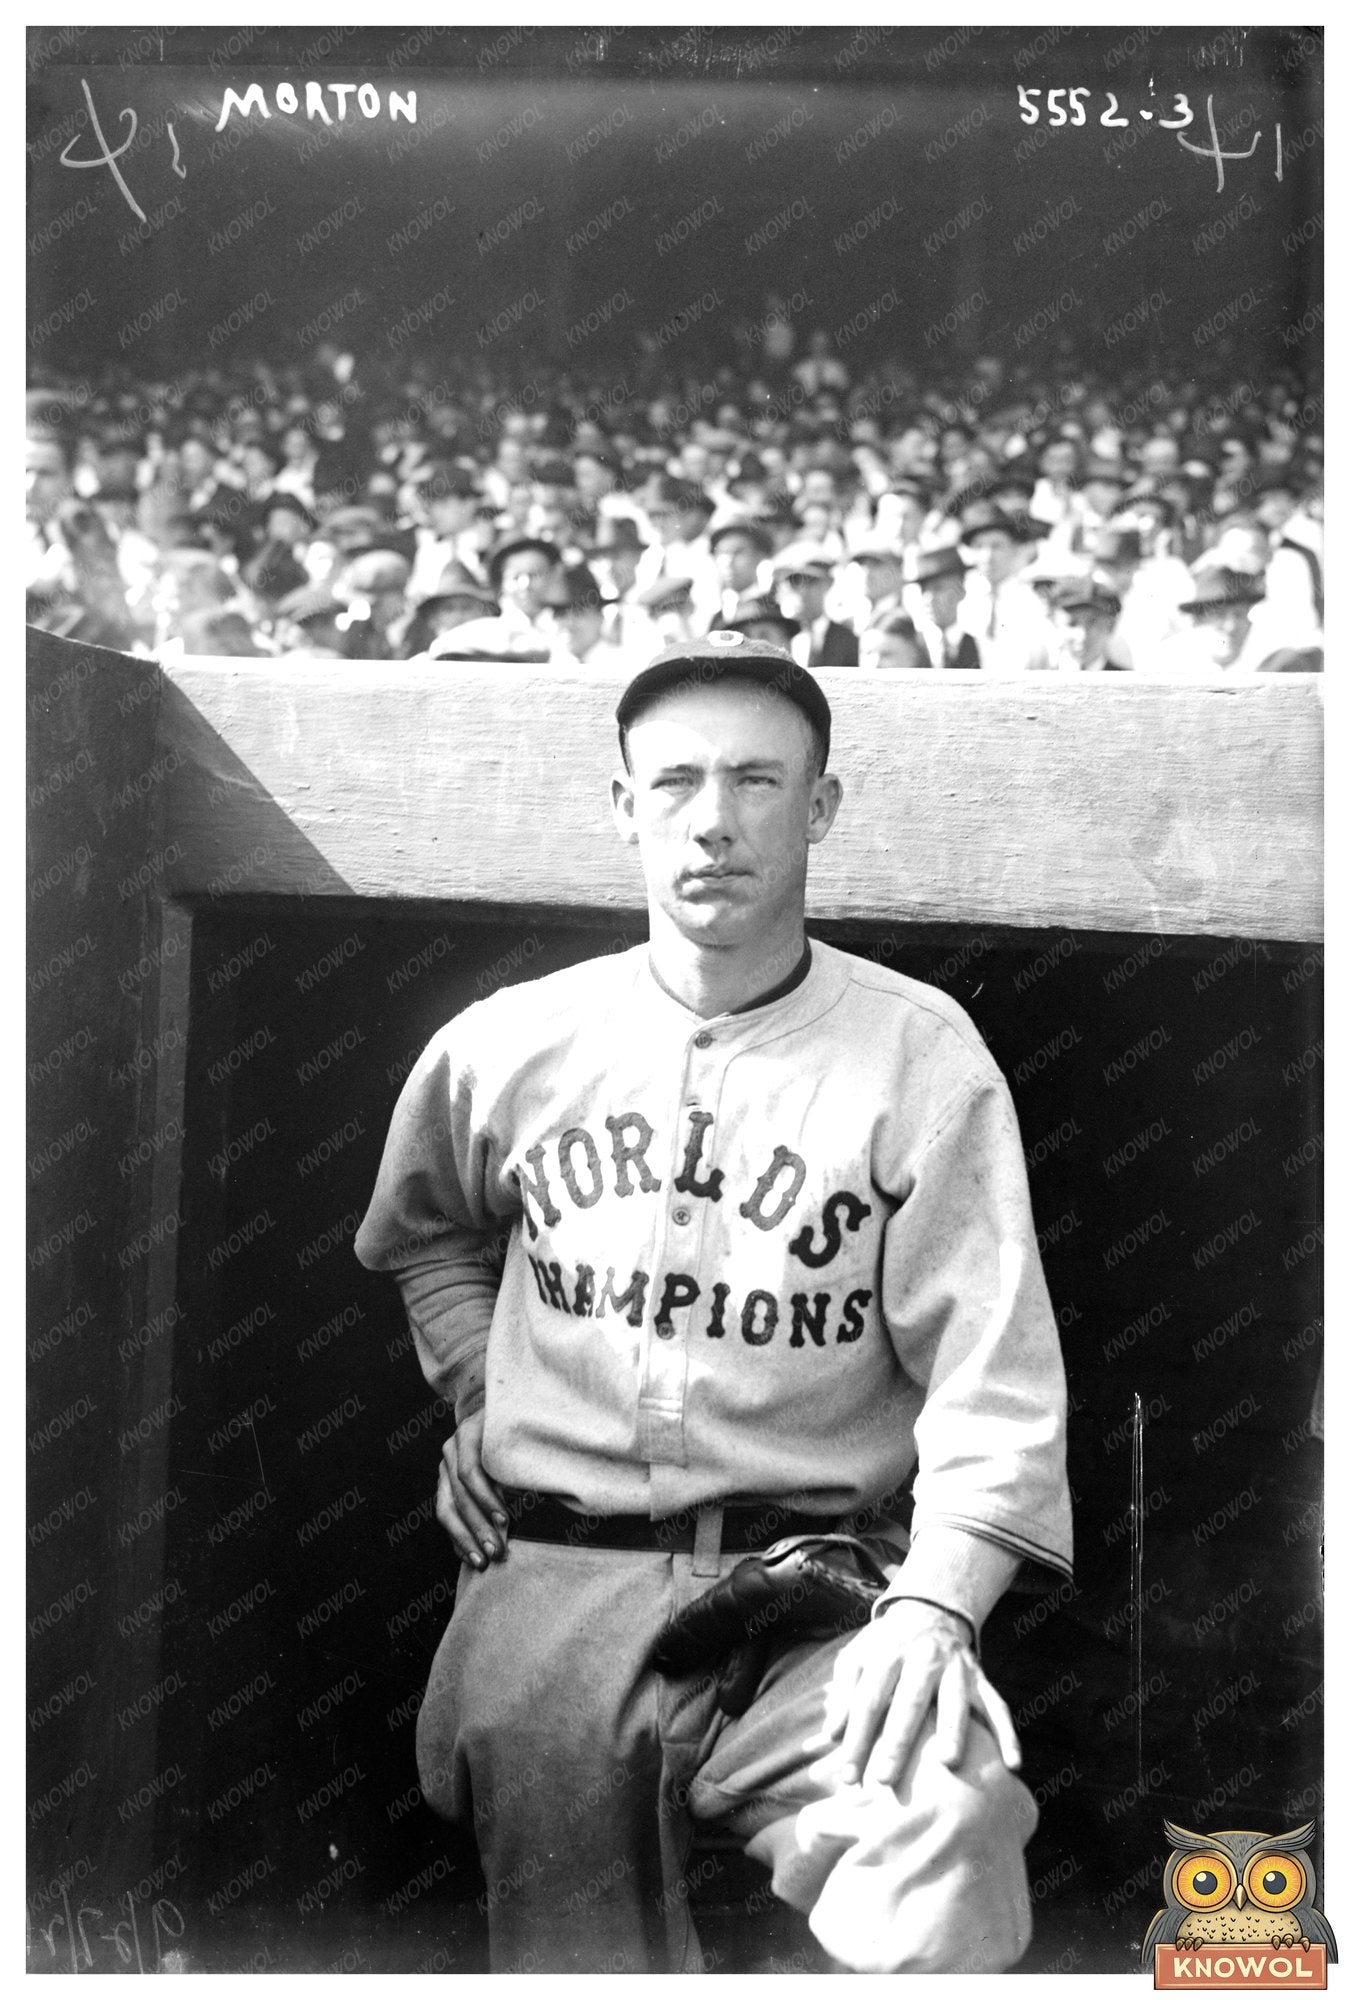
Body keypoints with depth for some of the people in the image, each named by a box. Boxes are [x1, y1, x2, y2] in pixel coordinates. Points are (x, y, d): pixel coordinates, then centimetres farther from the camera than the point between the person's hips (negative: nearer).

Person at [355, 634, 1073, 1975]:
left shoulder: (920, 1053, -2)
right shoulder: (503, 1047, 8)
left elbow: (992, 1370, -9)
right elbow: (420, 1240, 30)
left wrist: (934, 1602, -22)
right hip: (543, 1587, 3)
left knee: (948, 1834, -31)